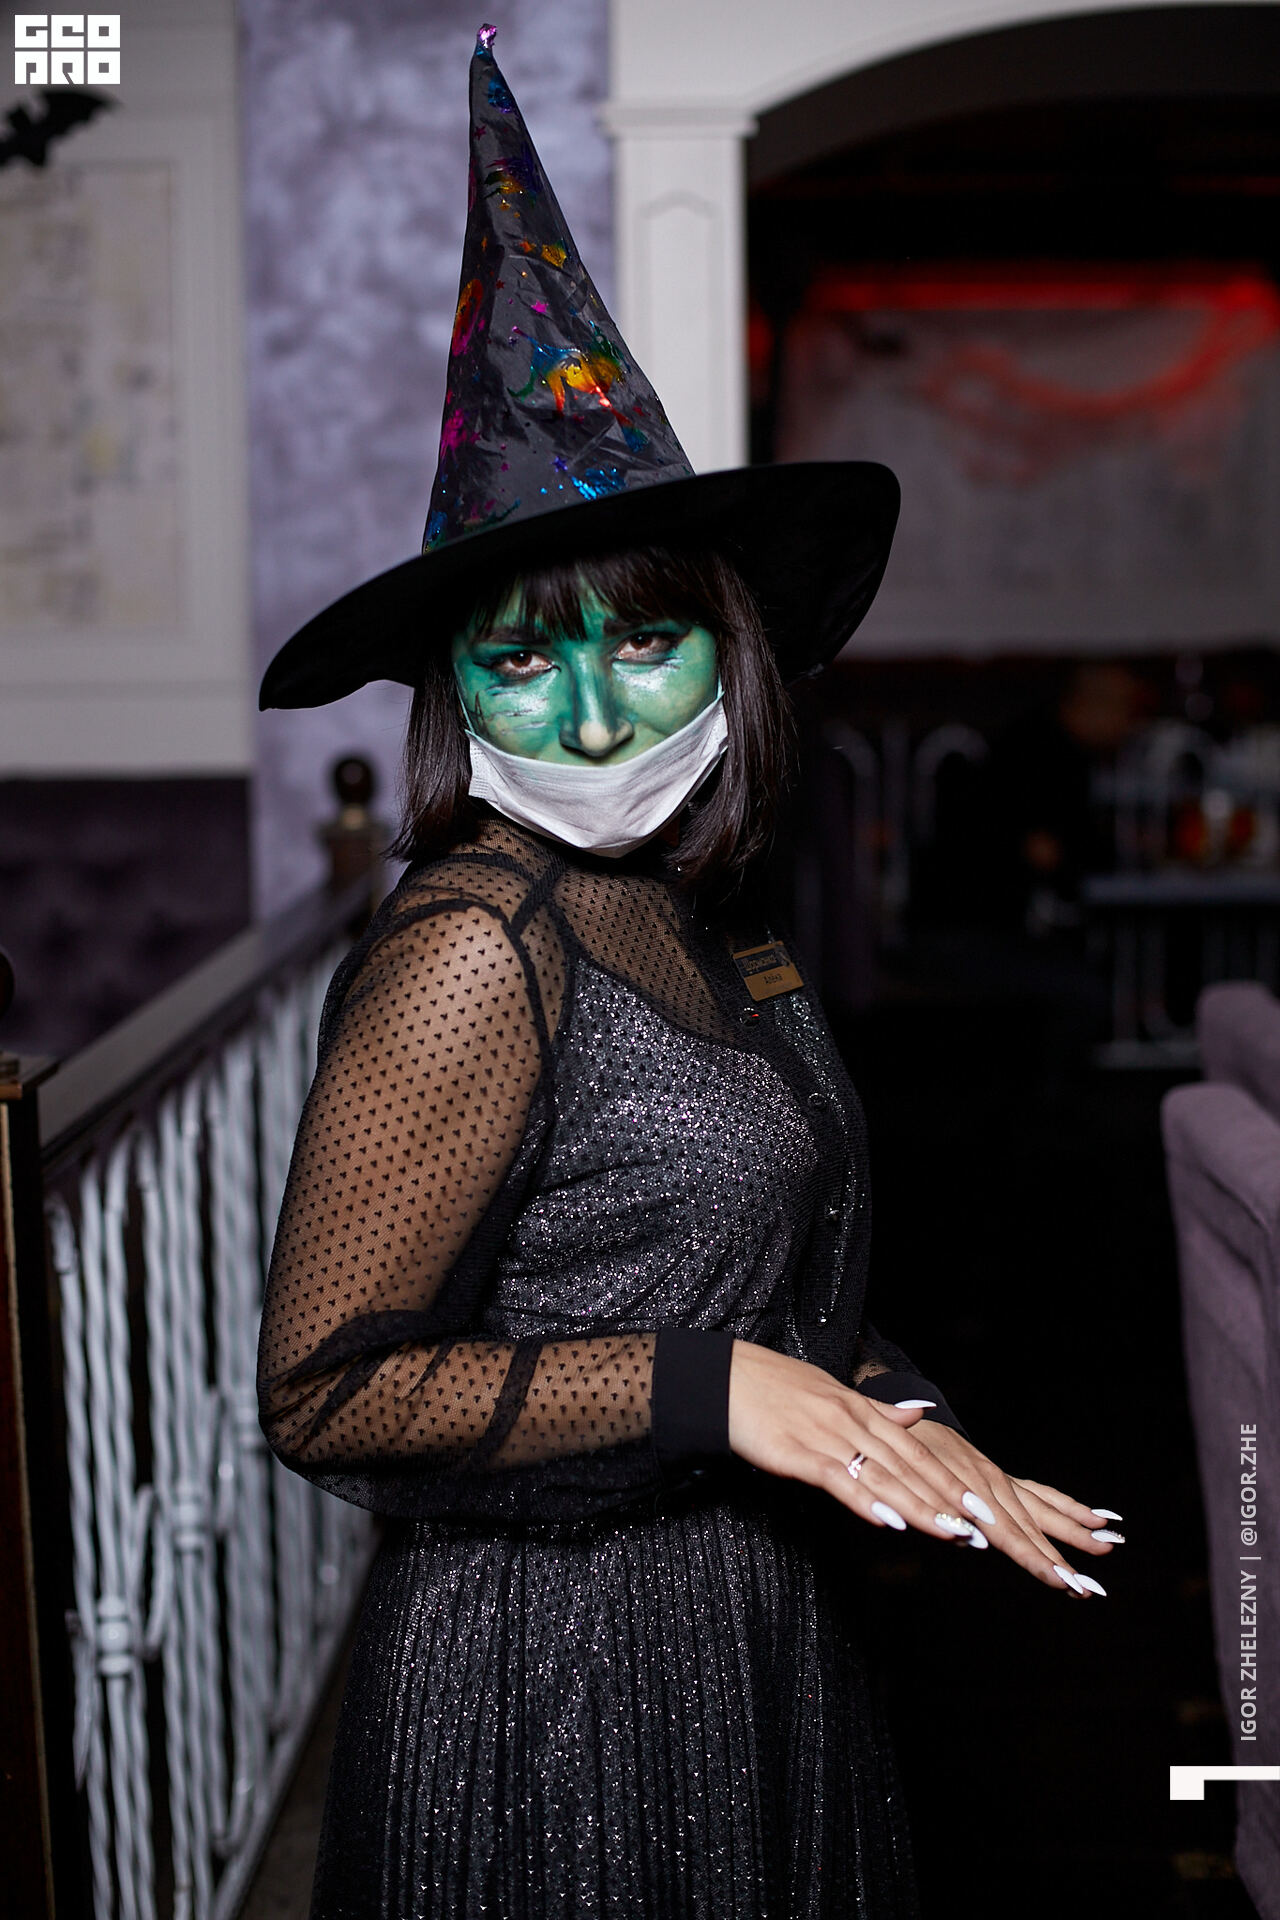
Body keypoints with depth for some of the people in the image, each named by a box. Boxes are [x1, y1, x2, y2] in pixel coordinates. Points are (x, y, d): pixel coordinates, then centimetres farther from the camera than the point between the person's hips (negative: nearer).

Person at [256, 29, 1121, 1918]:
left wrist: (903, 1435, 3)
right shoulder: (472, 946, -21)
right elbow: (320, 1389, -20)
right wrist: (712, 1386, -23)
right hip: (560, 1674, -8)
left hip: (756, 1645, 8)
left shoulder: (701, 913, 3)